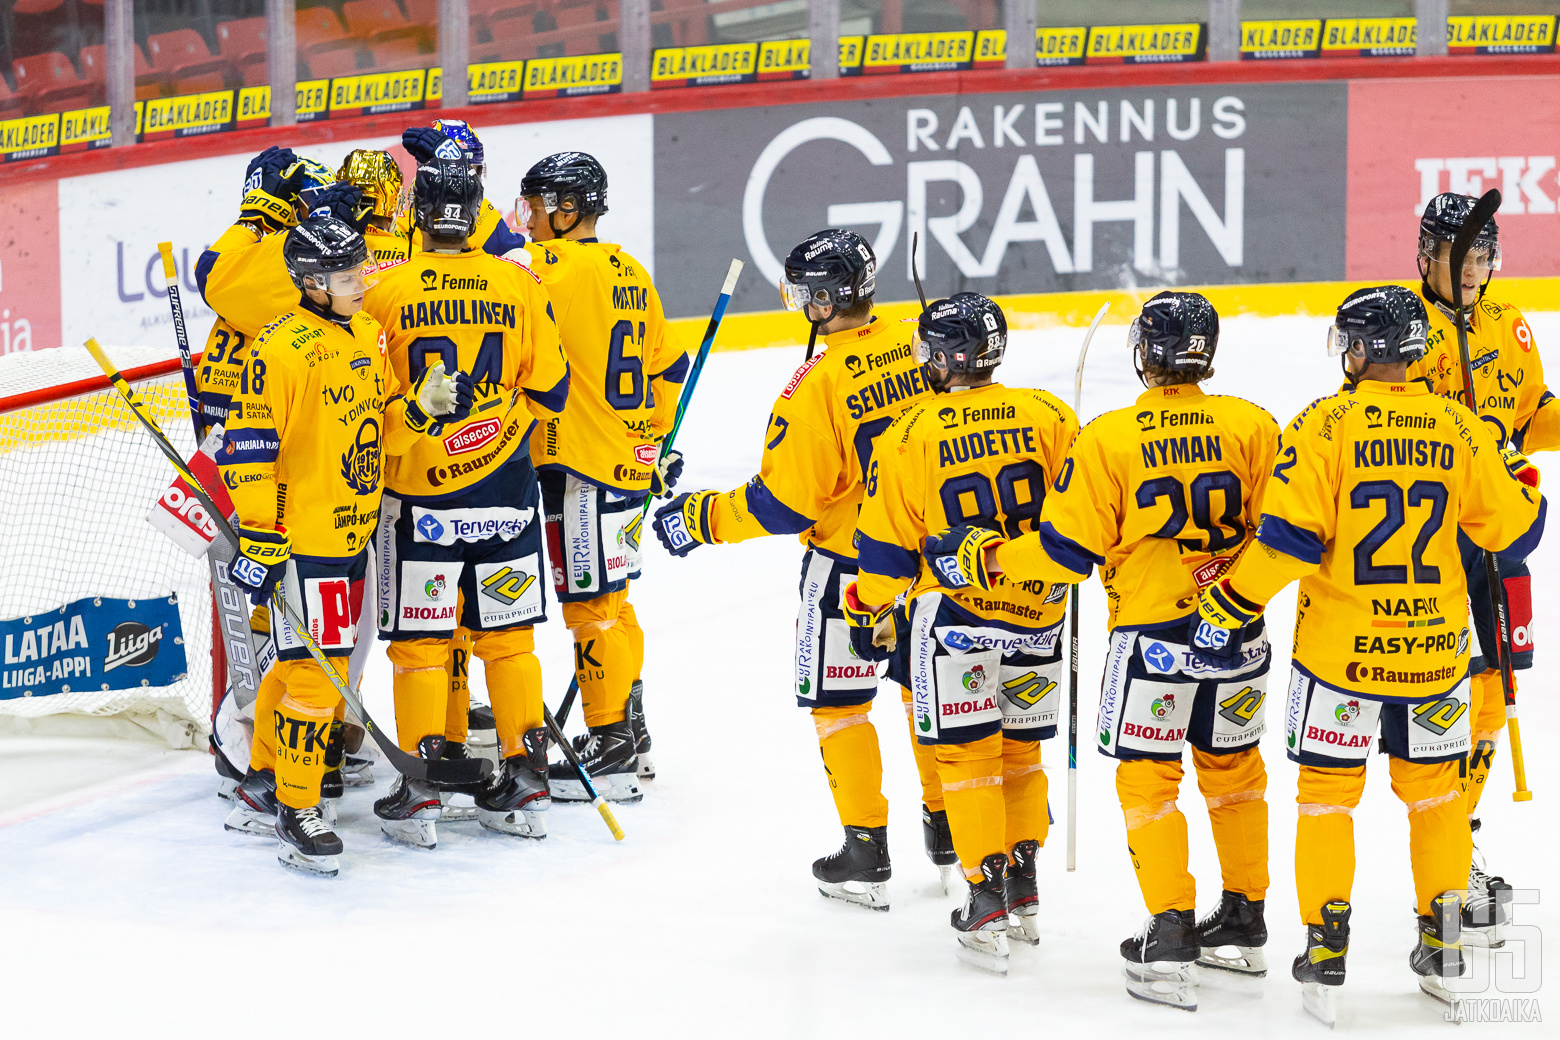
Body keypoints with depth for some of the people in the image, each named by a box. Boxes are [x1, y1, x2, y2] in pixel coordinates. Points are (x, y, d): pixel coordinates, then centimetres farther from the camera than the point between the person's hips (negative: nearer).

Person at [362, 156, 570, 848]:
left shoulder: (385, 291, -10)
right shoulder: (520, 286, -2)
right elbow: (549, 393, 4)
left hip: (418, 493, -2)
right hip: (506, 489, 2)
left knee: (419, 641, 6)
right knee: (508, 637, 11)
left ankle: (420, 793, 6)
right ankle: (527, 787, 14)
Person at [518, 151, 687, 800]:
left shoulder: (553, 267, -14)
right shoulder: (629, 273, 13)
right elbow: (666, 368, 20)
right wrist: (650, 442, 26)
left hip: (581, 467, -9)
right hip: (630, 461, 9)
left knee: (592, 604, -3)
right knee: (609, 600, 19)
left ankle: (612, 752, 1)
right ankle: (630, 735, 28)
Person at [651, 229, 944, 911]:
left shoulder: (818, 383, -21)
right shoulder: (915, 350, -3)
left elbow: (782, 504, -20)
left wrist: (698, 520, -10)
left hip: (849, 565, -6)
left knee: (838, 701, 8)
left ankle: (866, 855, 11)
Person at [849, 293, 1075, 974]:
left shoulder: (909, 437, -10)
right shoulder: (1049, 417, -3)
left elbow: (888, 546, -5)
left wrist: (869, 612, 10)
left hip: (954, 614, -4)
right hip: (1038, 614, 4)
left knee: (967, 752, 4)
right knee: (1019, 749, 16)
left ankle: (987, 898, 0)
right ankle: (1023, 895, 23)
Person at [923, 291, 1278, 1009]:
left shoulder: (1108, 439, -12)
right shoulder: (1251, 426, -4)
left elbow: (1069, 553, -10)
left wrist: (986, 556, 3)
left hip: (1152, 639, -4)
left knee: (1148, 780, 6)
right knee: (1233, 770, 18)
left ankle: (1170, 940, 0)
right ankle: (1243, 925, 28)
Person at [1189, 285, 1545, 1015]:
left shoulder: (1324, 427, -12)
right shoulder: (1459, 430, -2)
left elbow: (1288, 541, -16)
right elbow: (1514, 530, 5)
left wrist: (1227, 610, -7)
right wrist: (1515, 472, 25)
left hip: (1340, 647, -3)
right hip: (1434, 648, 3)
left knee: (1328, 792, 10)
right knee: (1434, 791, 18)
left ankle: (1326, 954, 10)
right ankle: (1444, 950, 24)